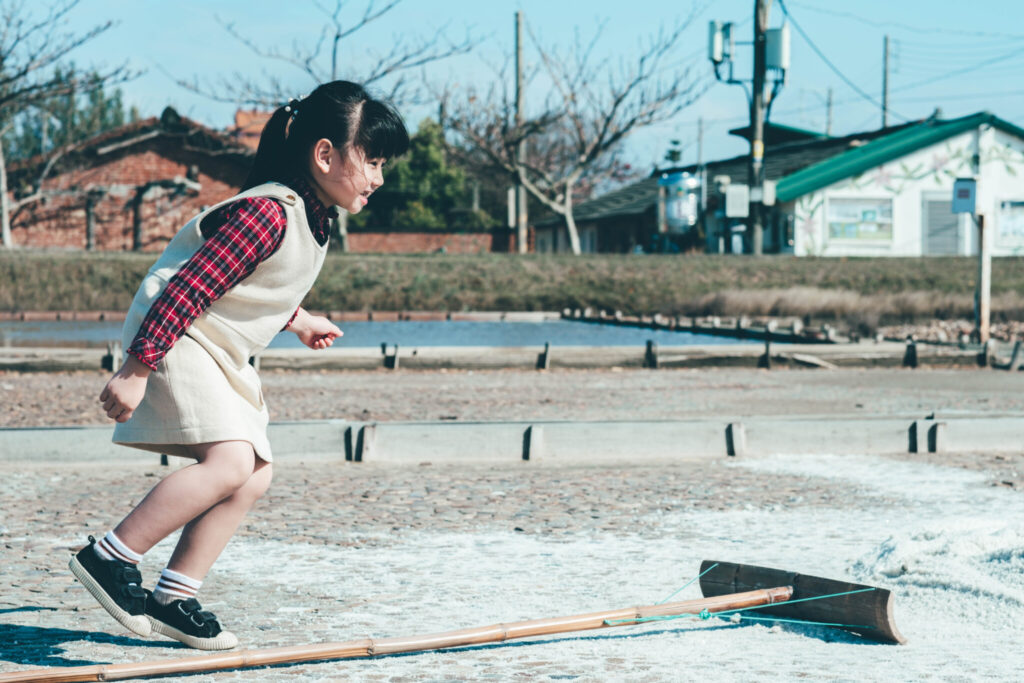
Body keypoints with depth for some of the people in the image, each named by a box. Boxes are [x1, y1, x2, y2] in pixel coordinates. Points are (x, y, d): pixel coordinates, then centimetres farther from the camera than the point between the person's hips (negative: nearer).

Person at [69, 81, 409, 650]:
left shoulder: (314, 218, 7)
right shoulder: (267, 214, -25)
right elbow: (187, 289, -27)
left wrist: (297, 319, 38)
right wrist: (136, 371, -28)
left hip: (221, 356, 10)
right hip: (174, 339, -10)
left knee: (255, 476, 6)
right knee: (230, 460, -24)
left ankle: (174, 598, 9)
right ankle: (109, 558, -17)